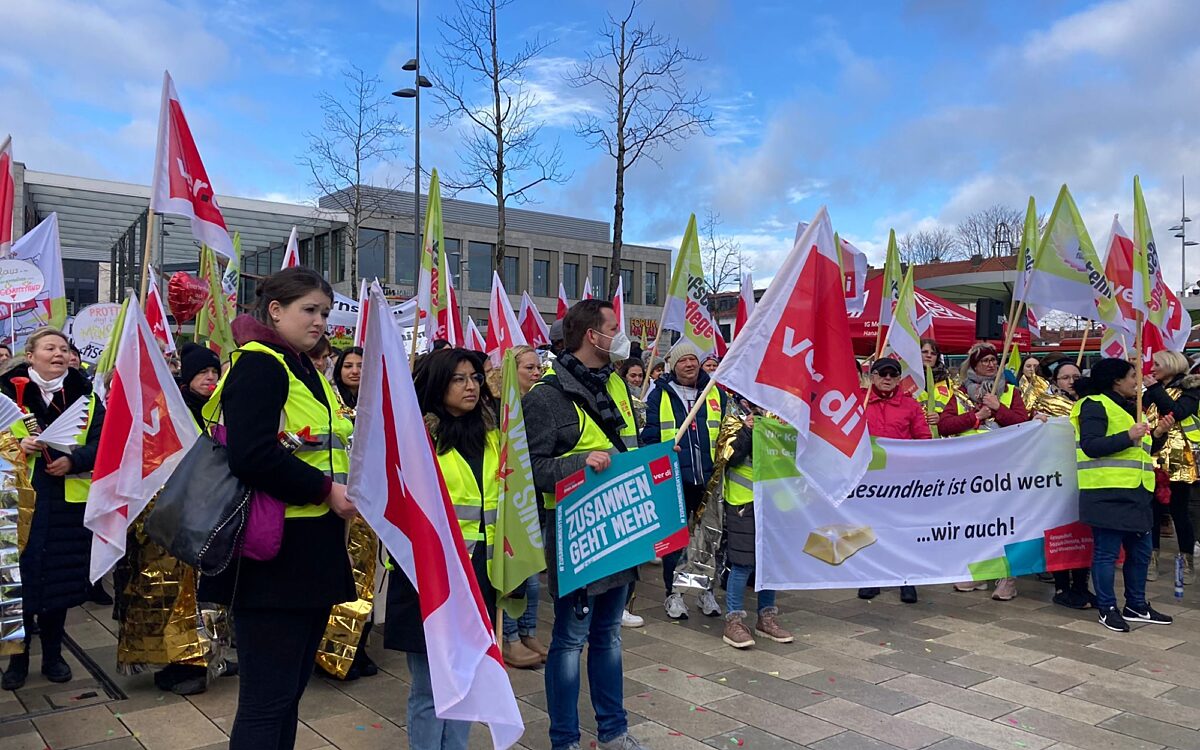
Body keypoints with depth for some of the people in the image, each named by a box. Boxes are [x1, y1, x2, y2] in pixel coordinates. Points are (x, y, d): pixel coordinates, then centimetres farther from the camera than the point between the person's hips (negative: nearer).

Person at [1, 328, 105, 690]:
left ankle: (53, 654, 25)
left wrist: (73, 460, -17)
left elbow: (102, 443, -1)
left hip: (69, 504, 1)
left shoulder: (85, 395, 5)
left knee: (60, 579, 9)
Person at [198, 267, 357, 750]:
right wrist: (326, 490, -19)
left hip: (315, 551, 9)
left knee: (290, 689, 17)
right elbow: (252, 456, -25)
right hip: (275, 553, -9)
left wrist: (350, 485, 5)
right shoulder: (258, 365, -12)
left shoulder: (305, 370, 17)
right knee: (267, 698, -1)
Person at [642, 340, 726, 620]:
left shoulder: (716, 393, 8)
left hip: (709, 479, 2)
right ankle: (672, 593, 21)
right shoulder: (660, 395, 1)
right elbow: (649, 437, 0)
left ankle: (706, 590, 28)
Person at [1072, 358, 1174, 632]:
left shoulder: (1130, 407, 21)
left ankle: (1136, 605, 27)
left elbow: (1141, 449, 25)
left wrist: (1158, 433, 8)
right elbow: (1090, 446, -19)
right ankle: (1107, 609, 8)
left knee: (1140, 550, 14)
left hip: (1135, 493, 9)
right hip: (1107, 494, -9)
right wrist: (1128, 437, -23)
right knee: (1107, 552, -2)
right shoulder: (1095, 405, -8)